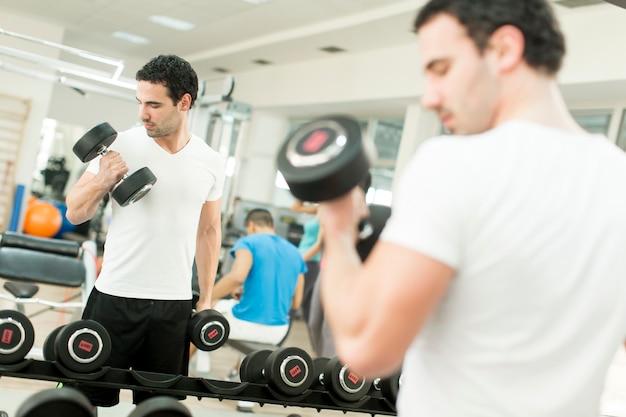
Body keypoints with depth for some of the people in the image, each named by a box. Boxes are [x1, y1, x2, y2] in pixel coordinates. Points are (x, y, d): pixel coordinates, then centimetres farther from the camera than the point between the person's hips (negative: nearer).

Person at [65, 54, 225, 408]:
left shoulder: (212, 163, 2)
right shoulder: (121, 146, -5)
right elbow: (75, 213, 0)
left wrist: (207, 299, 10)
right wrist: (102, 182, -20)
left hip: (175, 306, 2)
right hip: (115, 298, -2)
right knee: (88, 396, 6)